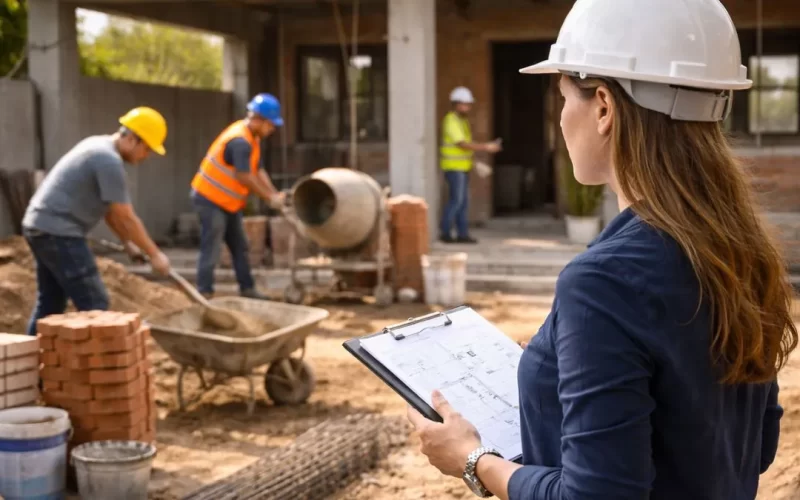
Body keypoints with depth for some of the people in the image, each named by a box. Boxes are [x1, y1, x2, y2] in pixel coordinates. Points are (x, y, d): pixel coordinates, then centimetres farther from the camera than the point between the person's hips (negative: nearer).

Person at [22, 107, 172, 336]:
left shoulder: (99, 146, 14)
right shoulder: (110, 160, -17)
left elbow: (108, 208, 21)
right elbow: (126, 218, -14)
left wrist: (128, 242, 21)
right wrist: (154, 254, -5)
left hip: (41, 226, 11)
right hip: (58, 231, -11)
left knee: (50, 303, 18)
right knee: (93, 304, -8)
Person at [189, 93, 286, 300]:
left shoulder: (252, 139, 7)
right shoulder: (240, 141, -25)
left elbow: (258, 171, 5)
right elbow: (245, 178, -27)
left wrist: (275, 193, -7)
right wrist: (270, 198, -20)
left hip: (228, 202, 10)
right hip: (210, 200, -10)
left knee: (239, 246, 14)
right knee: (211, 250, -7)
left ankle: (247, 289, 20)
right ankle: (204, 294, -2)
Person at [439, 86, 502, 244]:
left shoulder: (462, 121, 16)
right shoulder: (451, 121, -15)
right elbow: (463, 144, -21)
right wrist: (486, 148, -20)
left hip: (462, 167, 10)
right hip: (454, 167, -10)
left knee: (463, 201, 7)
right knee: (456, 200, -8)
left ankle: (462, 234, 9)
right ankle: (446, 233, -1)